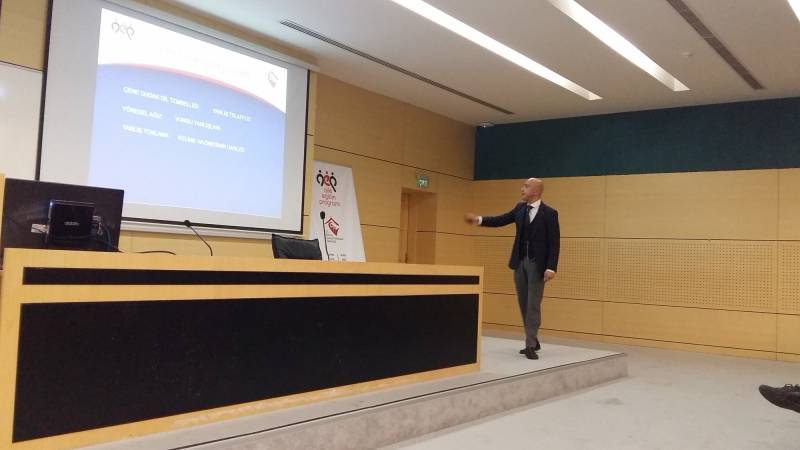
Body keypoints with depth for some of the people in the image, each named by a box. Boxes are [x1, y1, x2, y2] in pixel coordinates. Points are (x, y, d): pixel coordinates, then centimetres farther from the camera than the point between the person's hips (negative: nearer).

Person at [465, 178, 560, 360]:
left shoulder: (549, 213, -9)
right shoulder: (520, 208, 7)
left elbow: (554, 242, -12)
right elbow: (501, 220, 7)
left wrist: (551, 267, -19)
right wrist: (479, 220, -8)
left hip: (537, 264, -6)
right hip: (520, 262, 6)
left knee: (533, 304, -5)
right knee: (524, 304, 10)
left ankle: (530, 345, -1)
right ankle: (533, 341, 22)